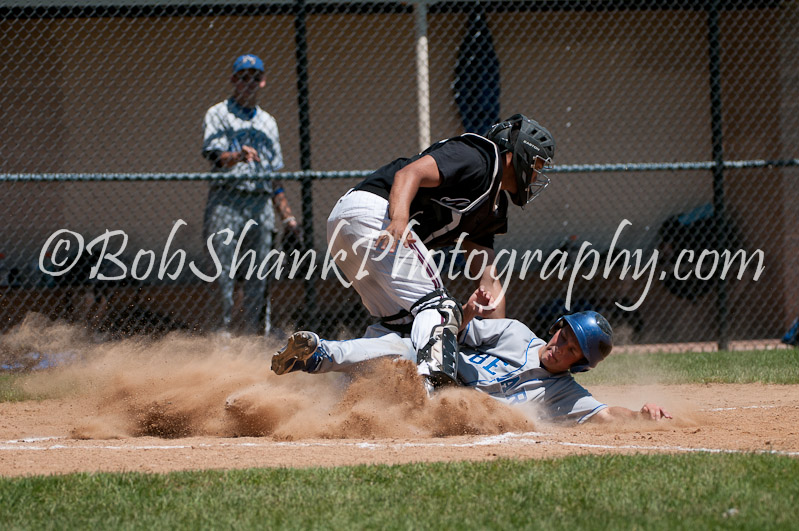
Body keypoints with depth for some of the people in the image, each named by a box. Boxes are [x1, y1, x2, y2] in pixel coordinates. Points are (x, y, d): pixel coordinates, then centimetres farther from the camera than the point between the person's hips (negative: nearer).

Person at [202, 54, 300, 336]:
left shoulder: (267, 122, 23)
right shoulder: (218, 114, 6)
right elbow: (214, 157, -10)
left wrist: (287, 215, 16)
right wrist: (238, 156, -31)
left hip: (262, 204, 5)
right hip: (226, 201, -5)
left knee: (259, 279, 3)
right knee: (223, 274, -12)